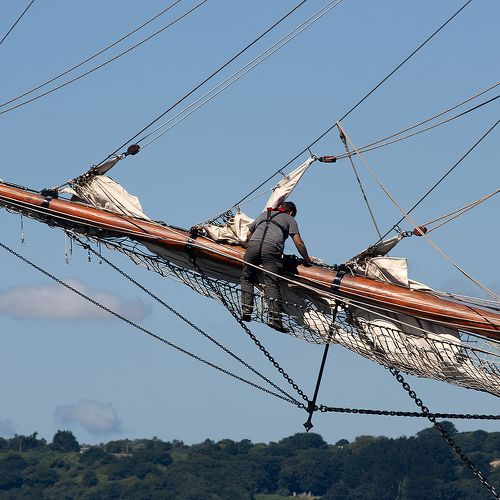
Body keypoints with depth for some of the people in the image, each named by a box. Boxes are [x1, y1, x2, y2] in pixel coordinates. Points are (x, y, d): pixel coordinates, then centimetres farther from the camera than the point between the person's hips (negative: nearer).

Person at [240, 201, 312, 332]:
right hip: (271, 248, -3)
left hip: (253, 244, 3)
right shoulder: (289, 219, 24)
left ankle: (246, 310, 2)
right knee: (271, 283, -7)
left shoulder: (264, 214, 36)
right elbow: (298, 243, 13)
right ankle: (274, 317, -18)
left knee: (247, 278, 17)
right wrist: (307, 260, 23)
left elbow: (249, 236, 41)